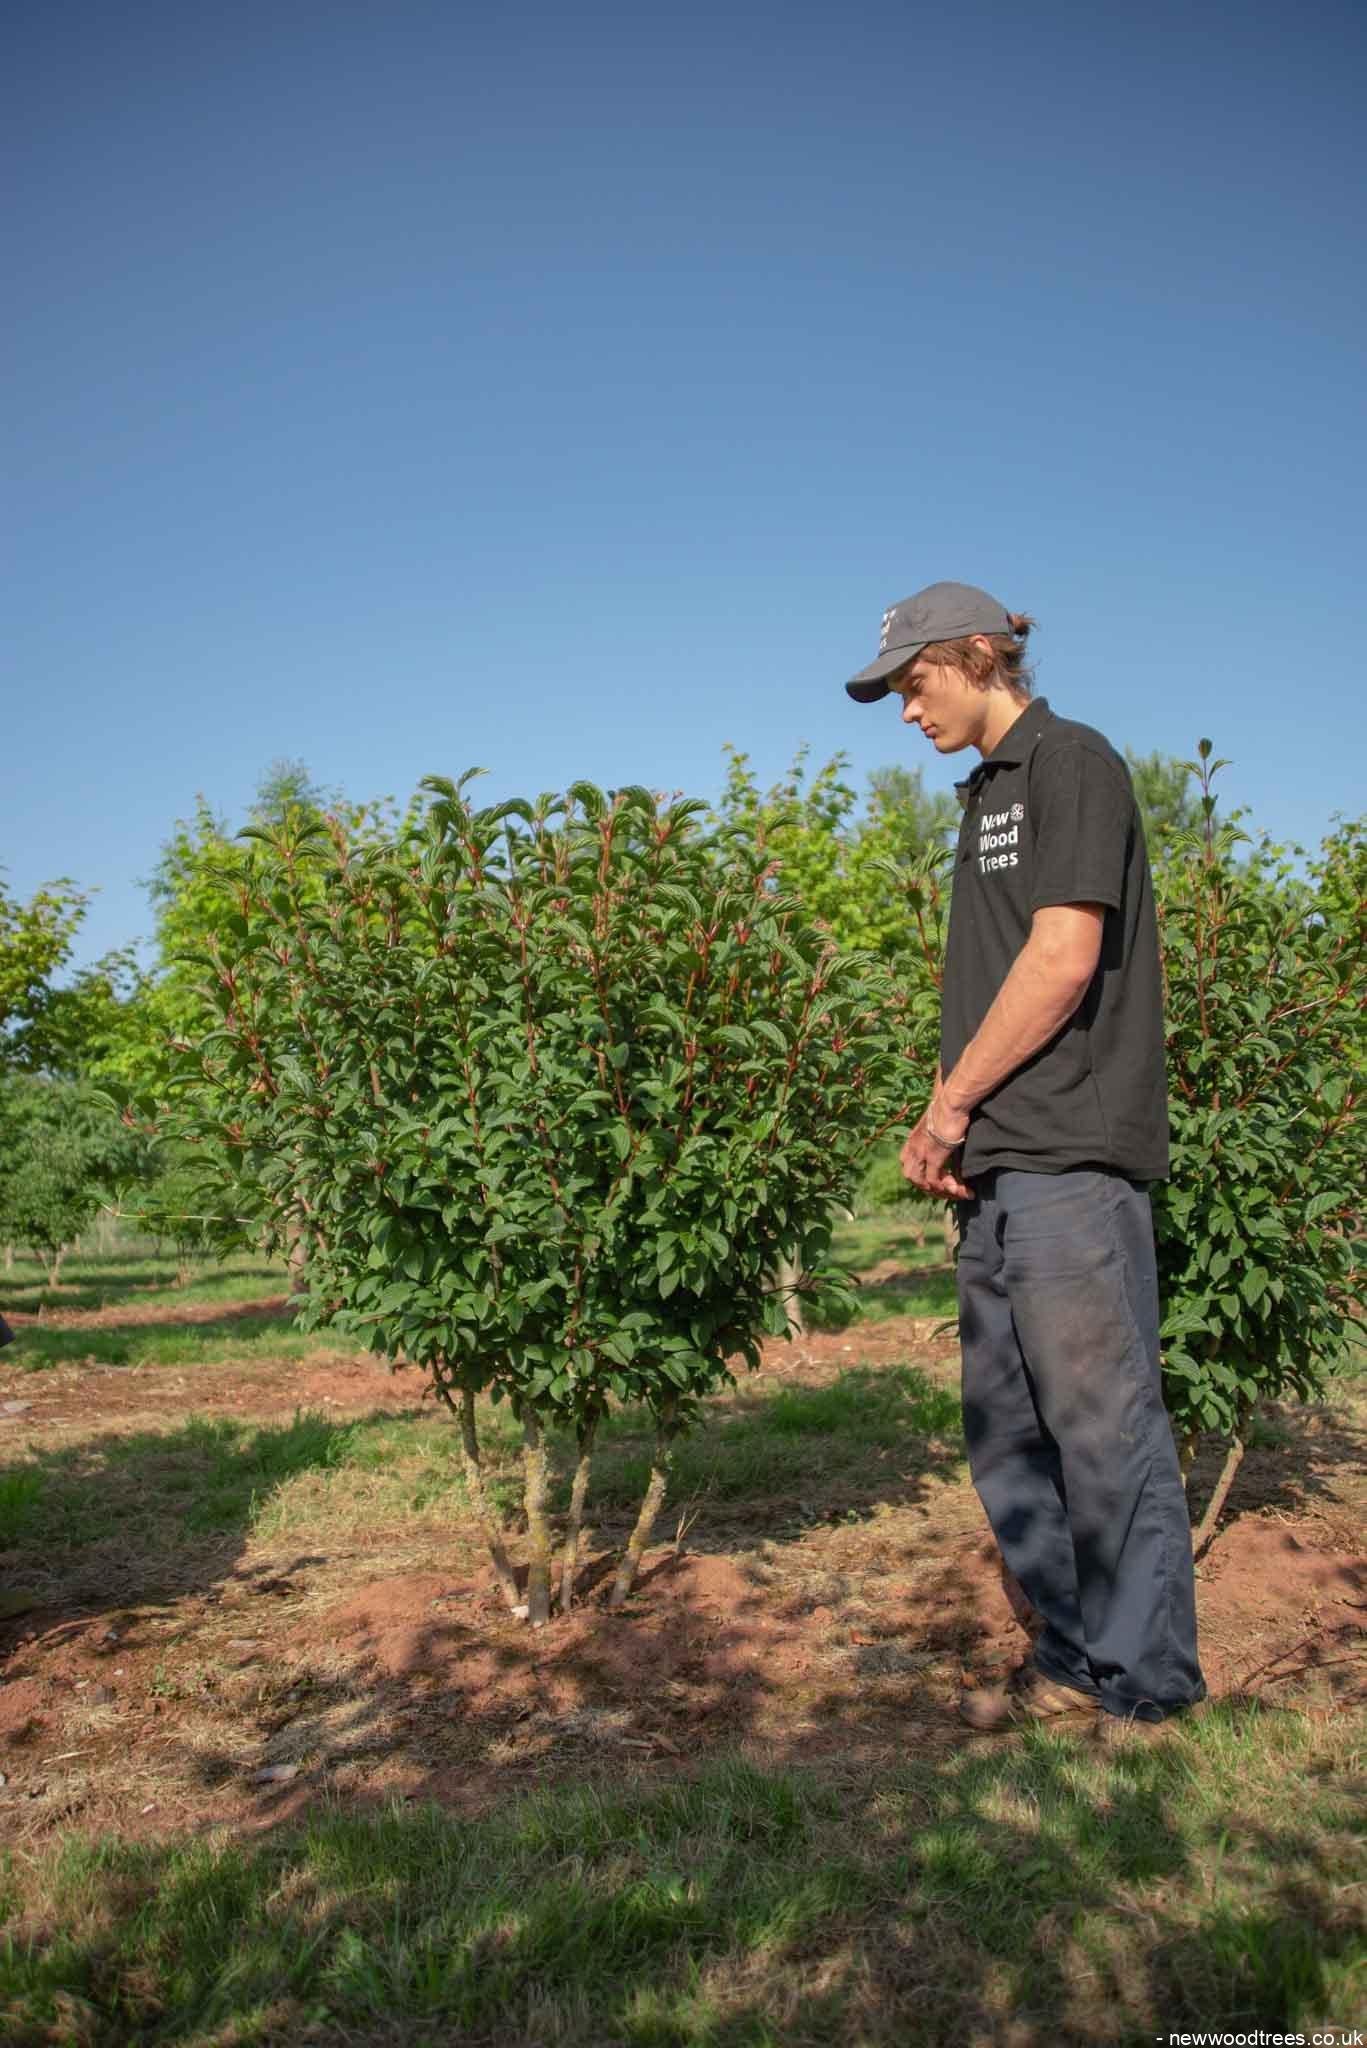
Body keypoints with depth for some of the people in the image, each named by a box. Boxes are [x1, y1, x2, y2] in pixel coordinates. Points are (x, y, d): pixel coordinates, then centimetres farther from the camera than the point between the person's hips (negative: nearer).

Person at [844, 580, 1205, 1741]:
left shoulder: (1073, 761, -4)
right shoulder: (988, 793, 22)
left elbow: (1066, 960, -14)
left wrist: (952, 1102, -8)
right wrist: (947, 1122, 7)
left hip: (1072, 1160, -9)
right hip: (997, 1165, 9)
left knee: (1104, 1426, -1)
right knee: (1009, 1432, 12)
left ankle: (1147, 1688, 15)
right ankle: (1072, 1665, 25)